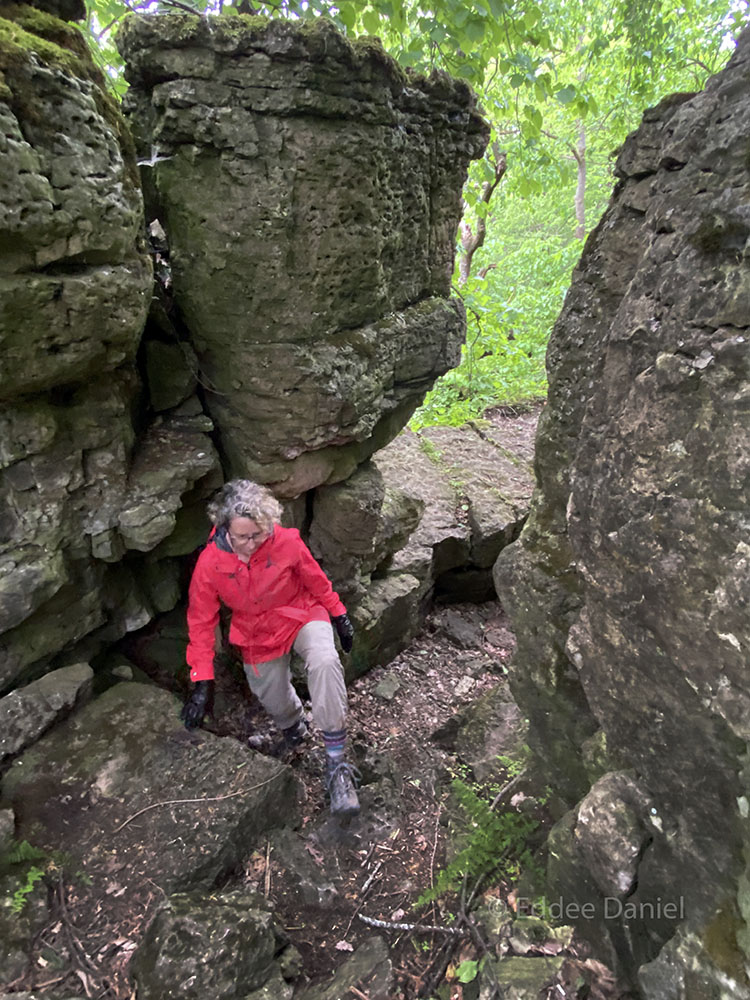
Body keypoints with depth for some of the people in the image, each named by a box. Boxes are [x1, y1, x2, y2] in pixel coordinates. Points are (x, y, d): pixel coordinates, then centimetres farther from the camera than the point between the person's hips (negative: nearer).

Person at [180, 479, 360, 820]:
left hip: (302, 616, -2)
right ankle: (293, 726, 52)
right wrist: (202, 681, -10)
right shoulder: (209, 563, -21)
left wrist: (339, 616, 4)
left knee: (324, 663, -31)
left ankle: (336, 762, -23)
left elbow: (316, 581, -6)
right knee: (274, 701, 10)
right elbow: (201, 622, -10)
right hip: (257, 636, 2)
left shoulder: (287, 542, -25)